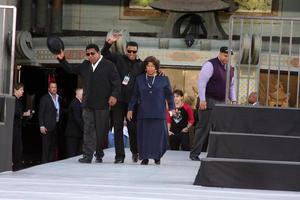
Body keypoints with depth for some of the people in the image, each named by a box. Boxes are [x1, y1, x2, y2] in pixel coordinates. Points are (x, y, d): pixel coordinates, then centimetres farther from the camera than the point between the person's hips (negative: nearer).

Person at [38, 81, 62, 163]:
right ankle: (44, 163, -4)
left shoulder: (59, 98, 15)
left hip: (56, 126, 6)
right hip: (47, 127, -6)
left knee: (53, 146, 6)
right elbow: (41, 113, -6)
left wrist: (60, 124, 9)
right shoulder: (44, 98, -3)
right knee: (46, 147, -6)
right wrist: (42, 126, -13)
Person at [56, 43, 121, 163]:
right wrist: (62, 60, 11)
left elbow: (116, 82, -4)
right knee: (88, 130, -1)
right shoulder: (85, 66, 13)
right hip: (88, 104, 4)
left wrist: (114, 95, -15)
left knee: (101, 131, 5)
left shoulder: (109, 65, -2)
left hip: (102, 104, -4)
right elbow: (71, 69, 24)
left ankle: (99, 154, 18)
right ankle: (87, 156, -3)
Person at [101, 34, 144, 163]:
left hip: (132, 101, 0)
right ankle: (119, 156, 5)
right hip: (118, 100, 0)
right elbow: (104, 54, 6)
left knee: (132, 127, 0)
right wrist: (108, 43, -11)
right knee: (118, 128, 1)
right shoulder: (119, 59, 4)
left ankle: (135, 151, 24)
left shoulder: (140, 65, 8)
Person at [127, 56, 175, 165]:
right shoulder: (139, 79, 10)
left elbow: (169, 95, 9)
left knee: (158, 134, -3)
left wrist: (172, 108, 1)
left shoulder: (163, 79, 6)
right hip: (143, 113, 1)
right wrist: (130, 109, 9)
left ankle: (157, 156, 9)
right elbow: (134, 96, 13)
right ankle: (145, 157, 5)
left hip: (159, 113, -1)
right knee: (144, 135, -2)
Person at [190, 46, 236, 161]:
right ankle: (194, 154, -2)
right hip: (209, 102, -7)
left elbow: (232, 85, 23)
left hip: (222, 103, 7)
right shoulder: (210, 65, -9)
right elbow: (201, 82, -14)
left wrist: (233, 100, 12)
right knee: (204, 127, -7)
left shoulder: (230, 69, 14)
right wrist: (202, 100, -18)